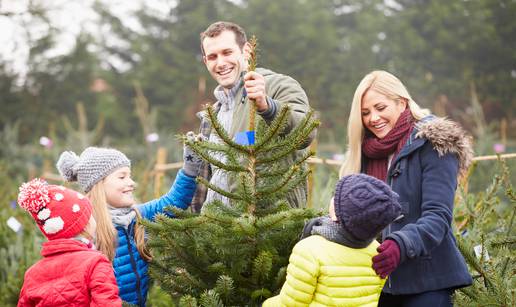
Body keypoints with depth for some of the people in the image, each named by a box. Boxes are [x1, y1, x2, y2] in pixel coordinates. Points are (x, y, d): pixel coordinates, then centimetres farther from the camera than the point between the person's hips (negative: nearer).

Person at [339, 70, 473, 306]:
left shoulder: (433, 144, -8)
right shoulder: (365, 152, 10)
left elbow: (438, 216, -17)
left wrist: (401, 245, -33)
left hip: (425, 282, -5)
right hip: (379, 278, 5)